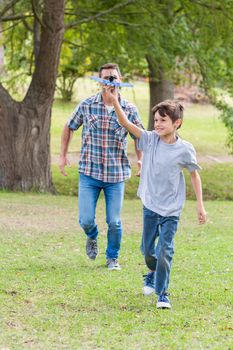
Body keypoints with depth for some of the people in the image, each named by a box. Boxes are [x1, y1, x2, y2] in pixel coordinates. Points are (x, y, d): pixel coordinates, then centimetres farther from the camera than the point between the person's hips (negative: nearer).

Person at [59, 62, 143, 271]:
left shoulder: (129, 109, -3)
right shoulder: (87, 106, -3)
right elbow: (69, 128, 13)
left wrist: (140, 159, -4)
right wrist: (63, 155, 11)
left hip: (116, 175, 0)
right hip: (89, 173, 0)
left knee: (114, 222, 2)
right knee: (86, 220, -3)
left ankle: (113, 257, 26)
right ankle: (92, 237, 33)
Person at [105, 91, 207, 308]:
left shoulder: (184, 149, -12)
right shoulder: (150, 139, -6)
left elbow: (194, 175, 1)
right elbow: (126, 123, -14)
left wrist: (200, 205, 1)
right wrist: (114, 100, -27)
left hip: (171, 210, -3)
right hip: (150, 205, 3)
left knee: (165, 251, -10)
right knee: (147, 249, 17)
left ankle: (162, 294, 0)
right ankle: (153, 274, 47)